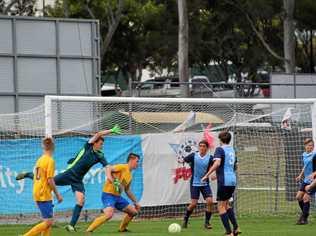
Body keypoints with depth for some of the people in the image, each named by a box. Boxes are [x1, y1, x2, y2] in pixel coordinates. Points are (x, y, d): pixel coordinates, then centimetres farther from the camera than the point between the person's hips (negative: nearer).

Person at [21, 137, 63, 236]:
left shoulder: (40, 160, 10)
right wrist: (57, 194, -8)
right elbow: (50, 180, -17)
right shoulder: (50, 160, -13)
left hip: (37, 194, 8)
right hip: (44, 195, -8)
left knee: (48, 221, 12)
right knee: (48, 222, -7)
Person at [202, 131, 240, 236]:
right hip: (233, 181, 7)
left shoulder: (220, 149, -7)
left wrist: (207, 175, -22)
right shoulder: (232, 150, 16)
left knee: (221, 206, 0)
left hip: (224, 181, -7)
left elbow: (217, 163, -25)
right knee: (226, 204, 23)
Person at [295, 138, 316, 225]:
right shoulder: (304, 155, 10)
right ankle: (304, 213, 23)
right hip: (305, 180, 7)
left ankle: (304, 219, -4)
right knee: (299, 196, 4)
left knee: (306, 197, -12)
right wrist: (300, 175, 18)